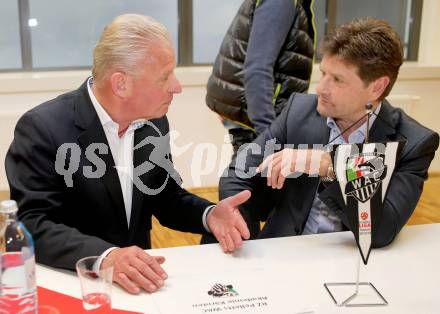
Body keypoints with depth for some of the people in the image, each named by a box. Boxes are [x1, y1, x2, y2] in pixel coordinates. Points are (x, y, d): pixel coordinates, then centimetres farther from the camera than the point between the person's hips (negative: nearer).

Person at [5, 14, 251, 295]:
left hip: (139, 279, 4)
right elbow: (32, 224, -20)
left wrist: (209, 214, -9)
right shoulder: (43, 128, -16)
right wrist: (106, 256, -34)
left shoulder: (154, 123, 0)